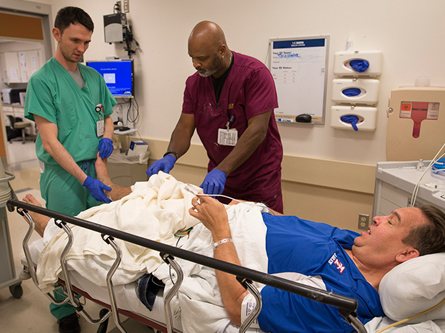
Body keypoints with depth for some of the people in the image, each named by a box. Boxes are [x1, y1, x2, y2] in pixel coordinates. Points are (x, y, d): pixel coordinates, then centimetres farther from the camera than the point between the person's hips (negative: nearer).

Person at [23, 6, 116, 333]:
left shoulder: (94, 77, 9)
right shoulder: (42, 80, -7)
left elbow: (107, 115, 23)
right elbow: (50, 142, -13)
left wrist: (107, 136, 0)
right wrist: (84, 179, -18)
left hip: (95, 167, 5)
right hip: (63, 173, -5)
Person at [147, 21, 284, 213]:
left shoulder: (255, 74, -16)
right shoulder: (194, 83, 1)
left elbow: (257, 130, -24)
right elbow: (185, 126, 0)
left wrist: (222, 170, -31)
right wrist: (171, 156, -22)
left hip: (260, 178, -4)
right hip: (217, 176, 4)